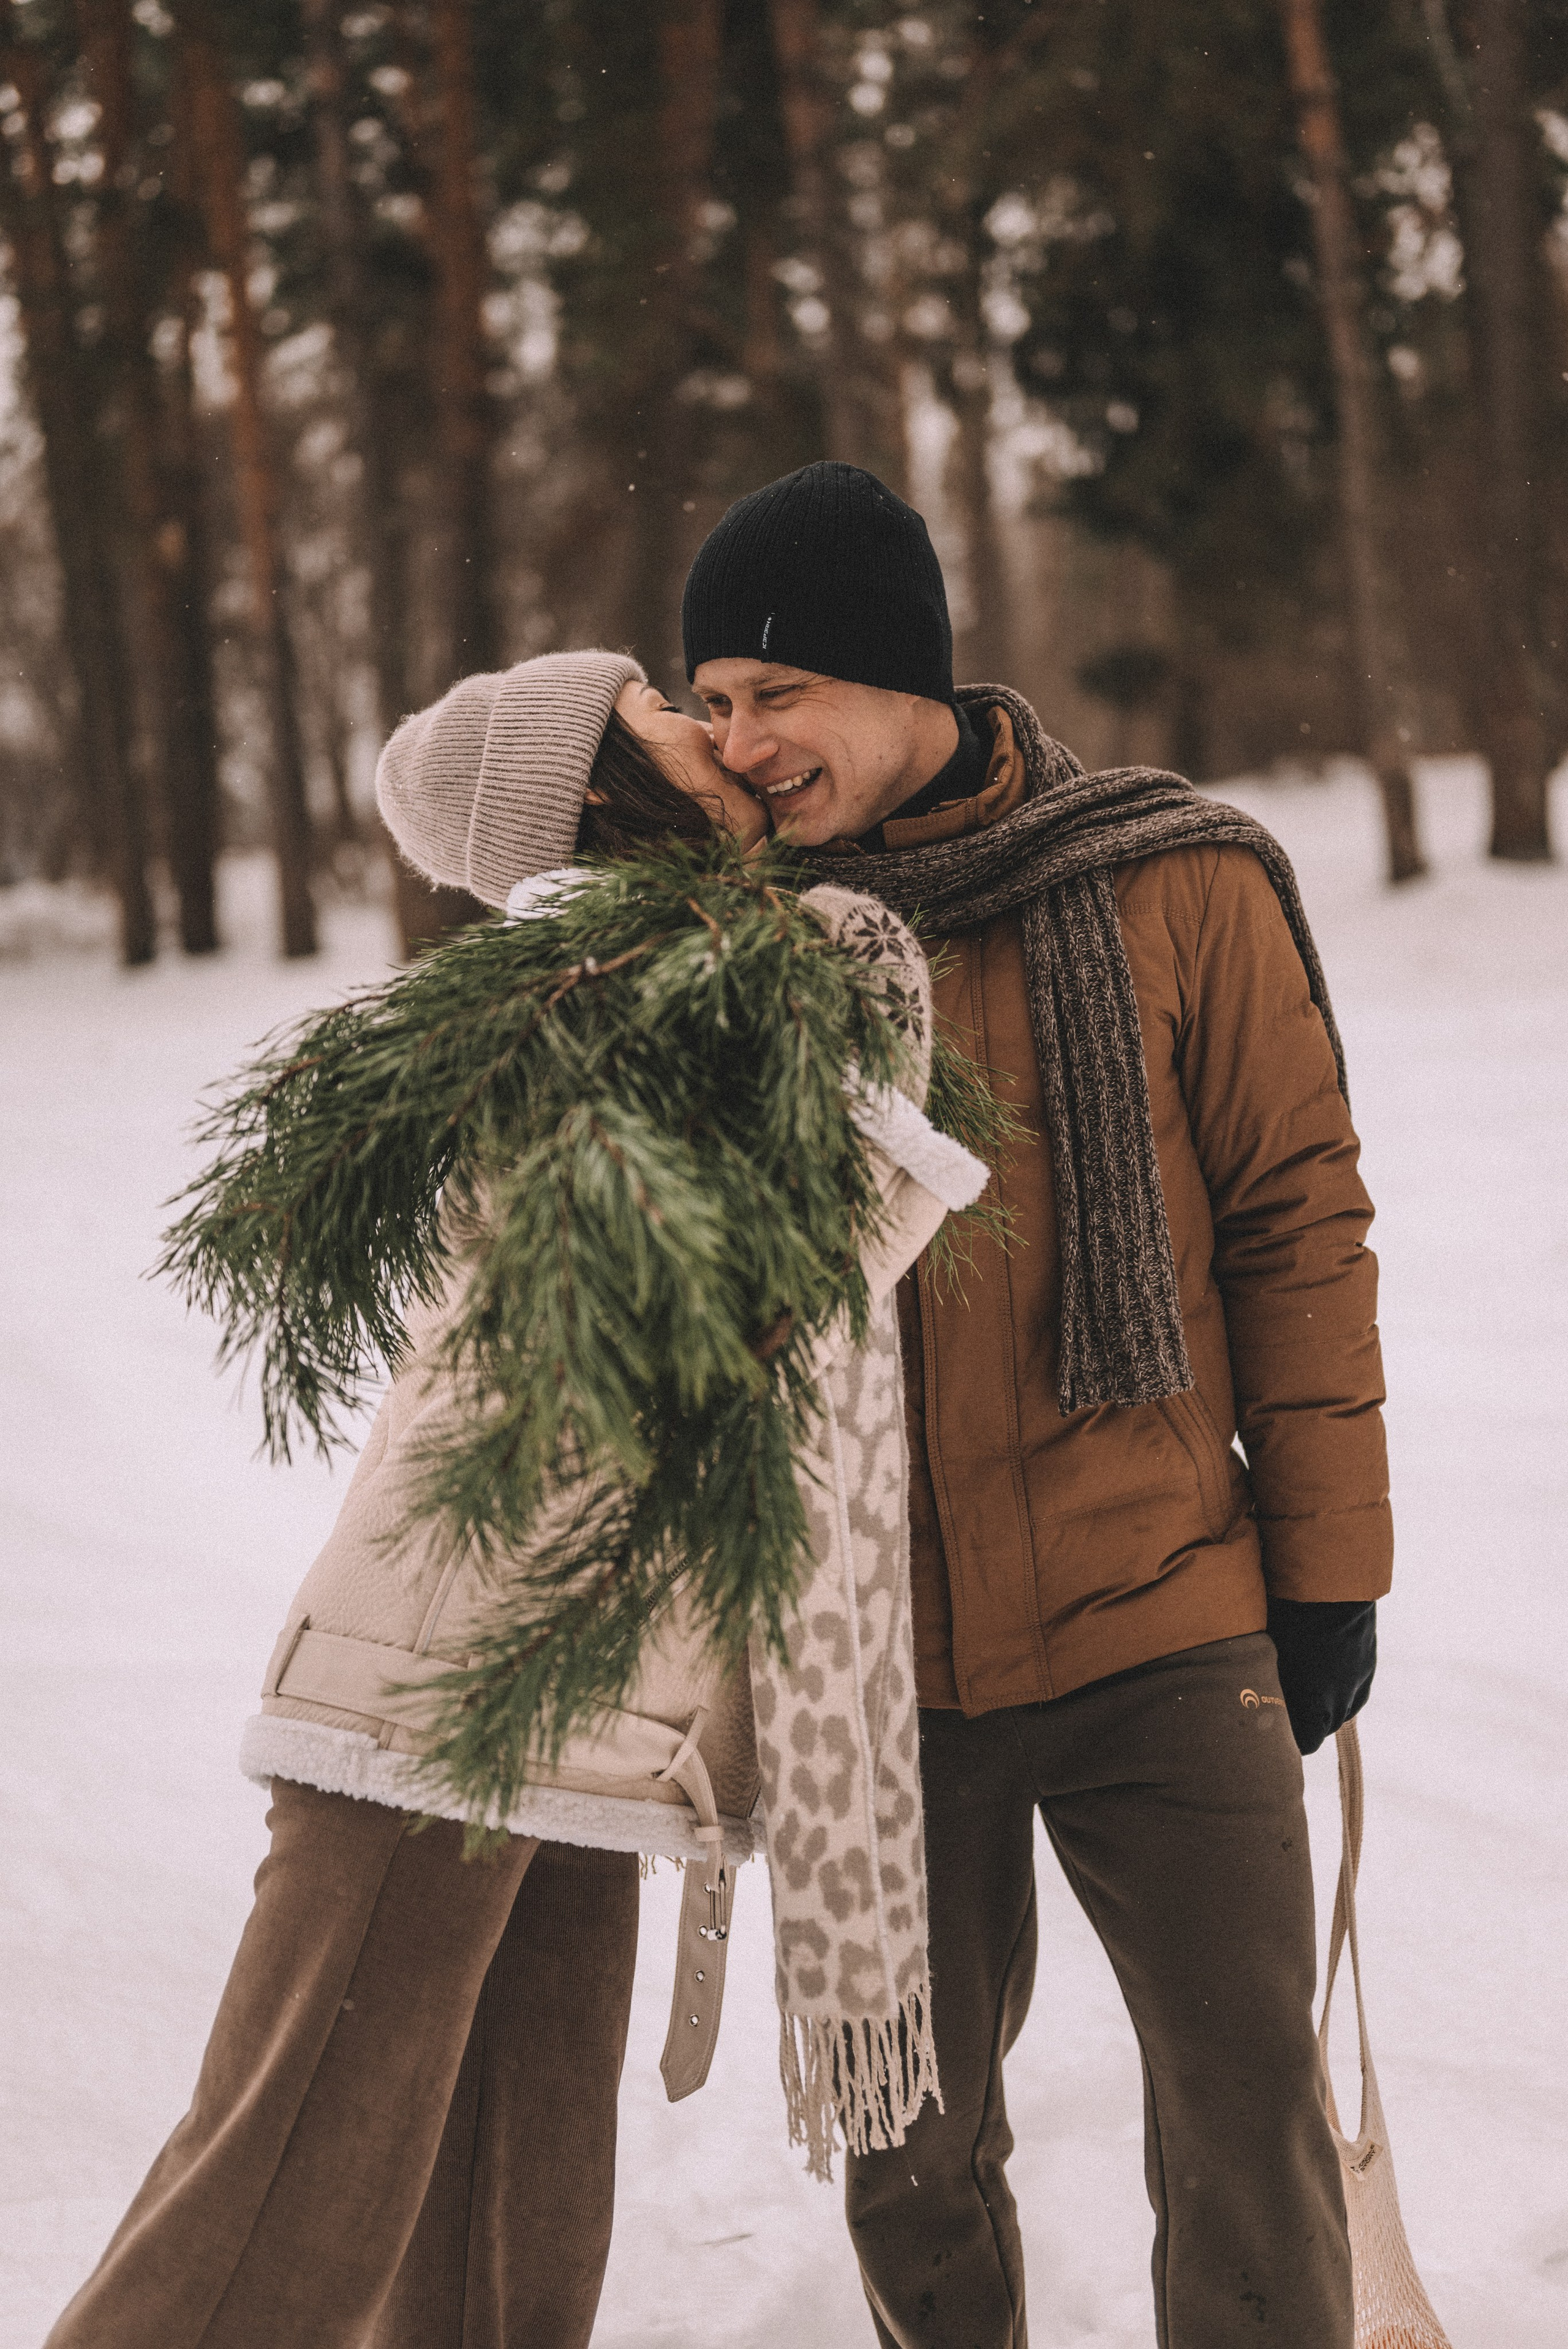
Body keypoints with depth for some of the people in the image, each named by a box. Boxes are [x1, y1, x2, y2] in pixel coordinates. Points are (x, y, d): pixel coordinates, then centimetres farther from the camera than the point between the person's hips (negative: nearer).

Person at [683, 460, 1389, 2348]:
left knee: (1246, 2124, 0)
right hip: (872, 1648, 3)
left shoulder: (1178, 888, -5)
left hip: (1158, 1628, -2)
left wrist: (1327, 1560, 0)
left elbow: (1297, 1220, 0)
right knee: (910, 2145, 12)